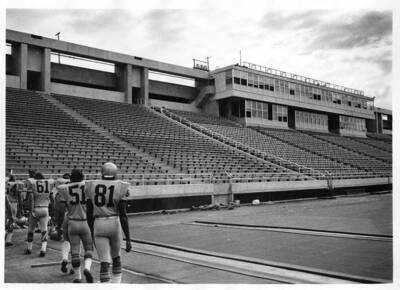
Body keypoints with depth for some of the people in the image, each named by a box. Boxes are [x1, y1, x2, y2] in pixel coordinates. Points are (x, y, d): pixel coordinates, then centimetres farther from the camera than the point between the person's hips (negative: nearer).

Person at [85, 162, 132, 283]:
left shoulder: (92, 187, 3)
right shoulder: (119, 188, -5)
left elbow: (89, 214, 8)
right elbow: (123, 216, -9)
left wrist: (91, 233, 21)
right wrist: (128, 239, -7)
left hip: (98, 225, 1)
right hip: (114, 224, -1)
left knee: (104, 262, 3)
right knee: (116, 257, 22)